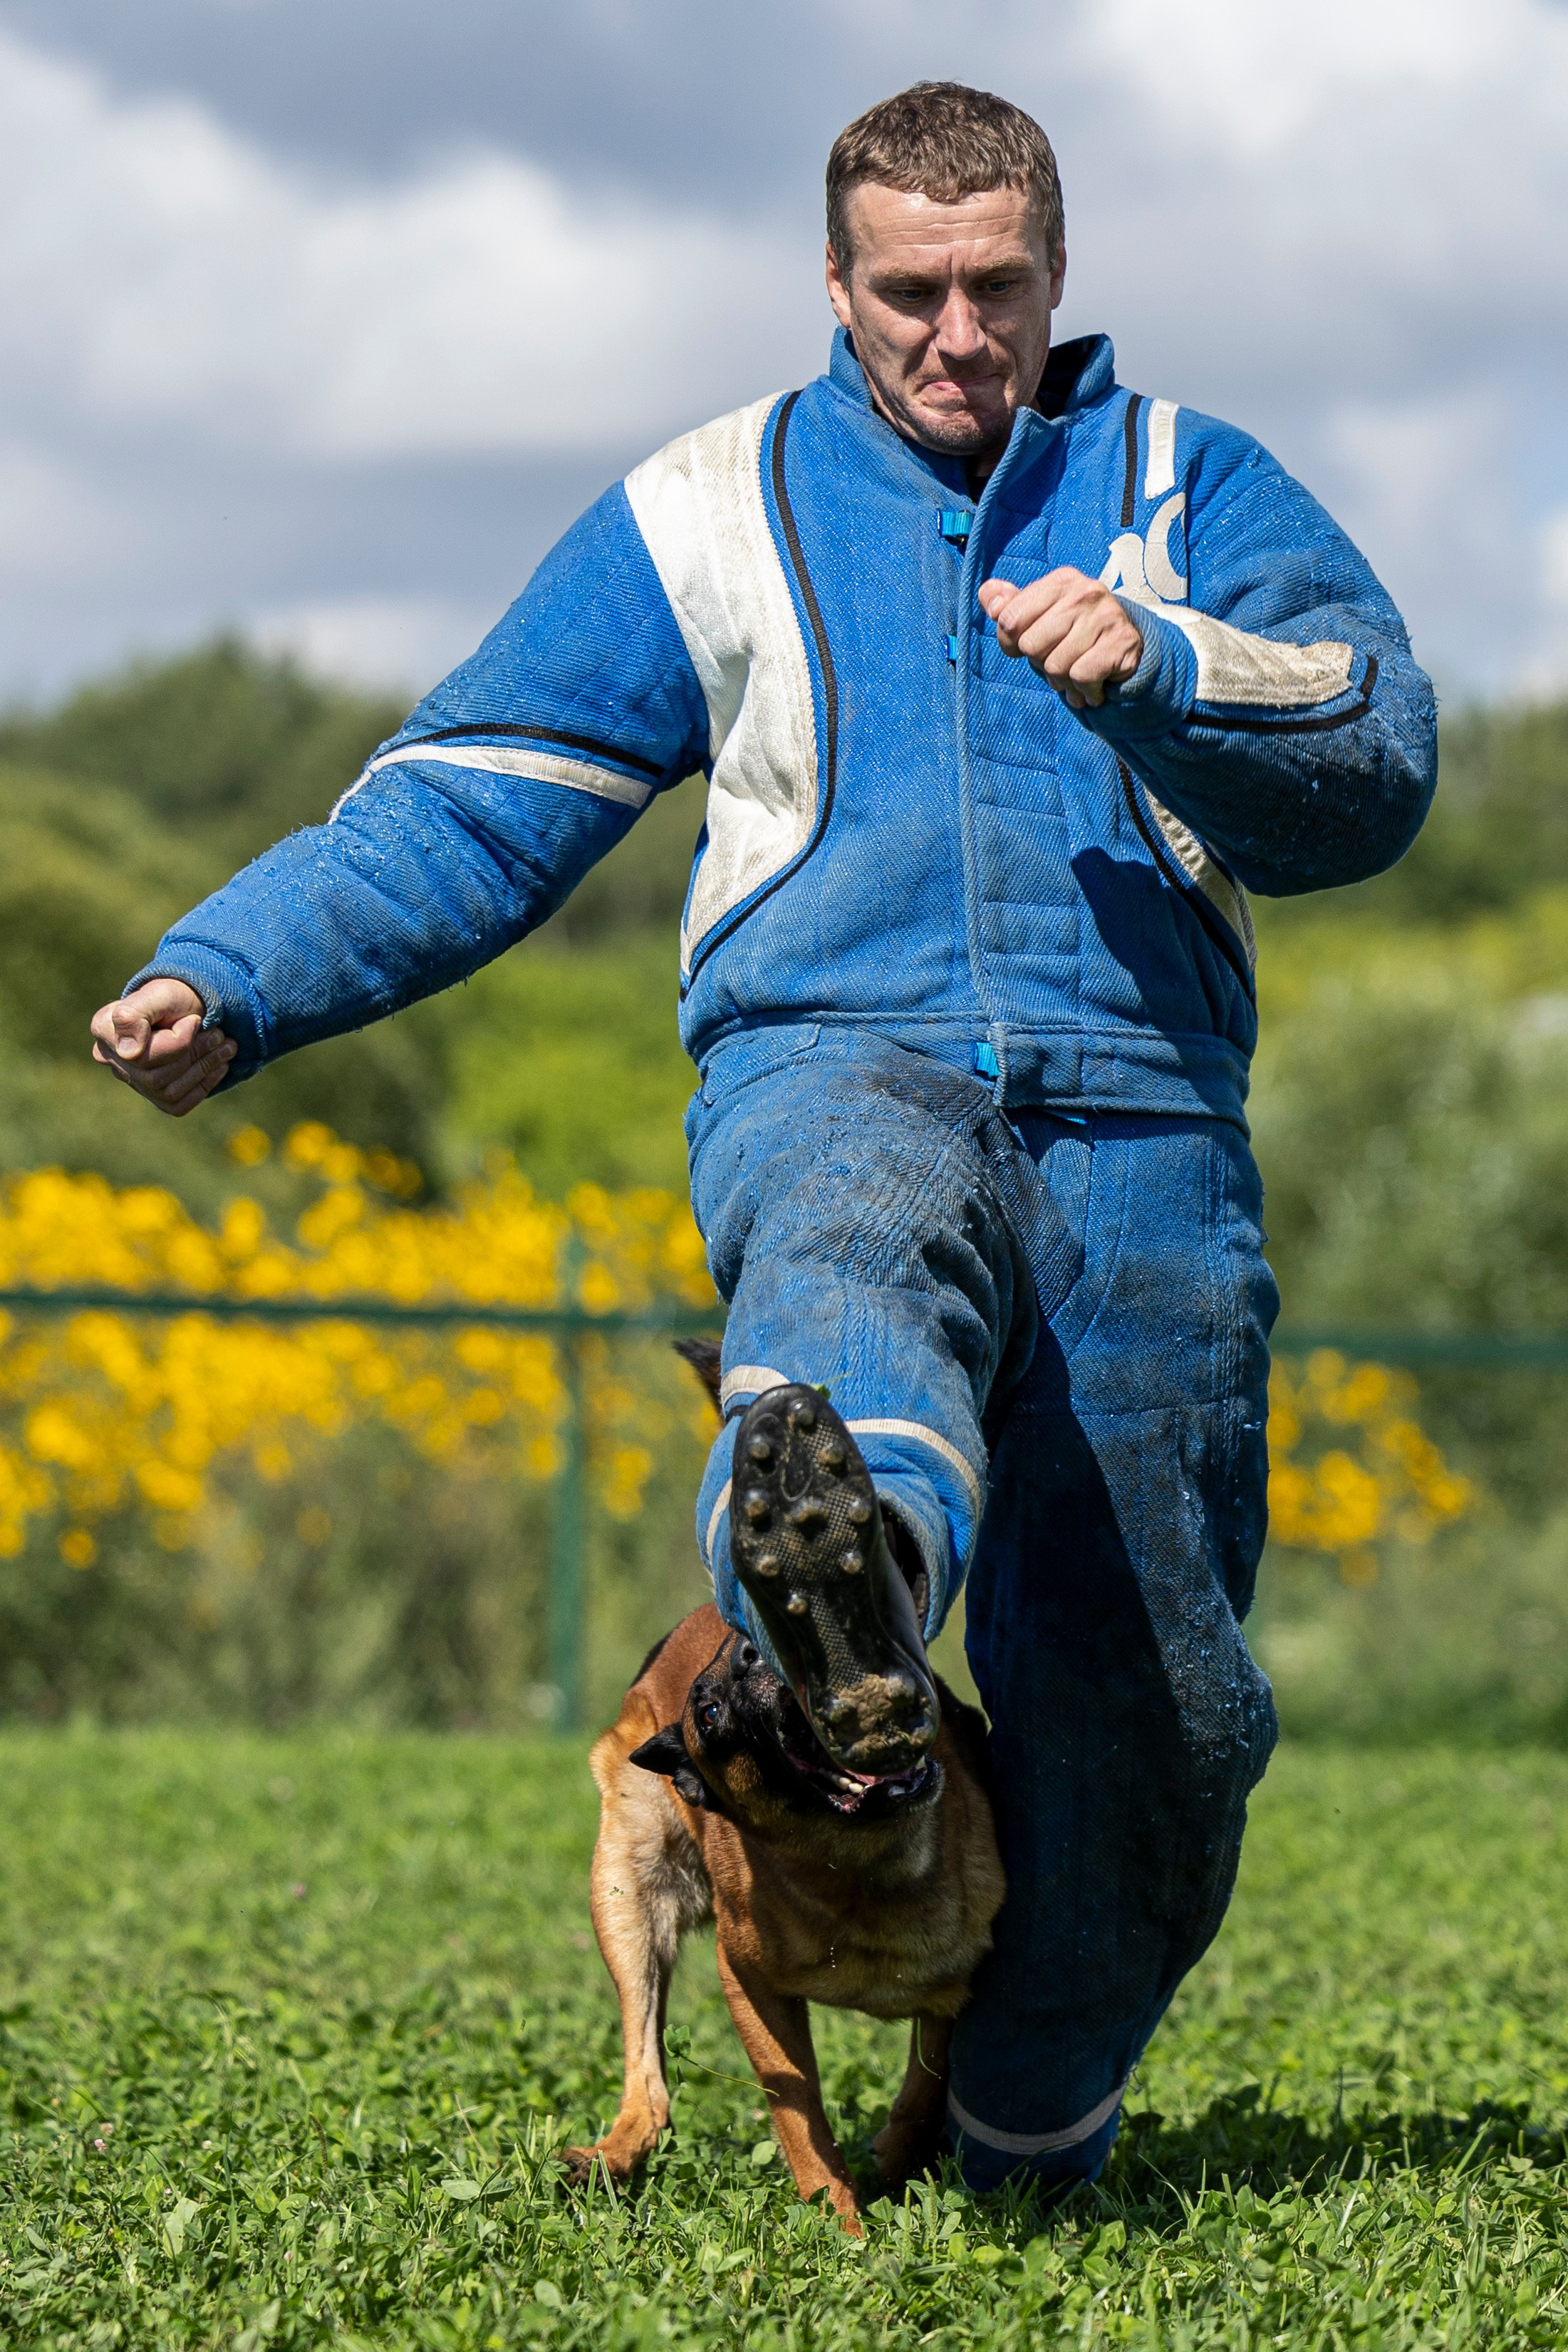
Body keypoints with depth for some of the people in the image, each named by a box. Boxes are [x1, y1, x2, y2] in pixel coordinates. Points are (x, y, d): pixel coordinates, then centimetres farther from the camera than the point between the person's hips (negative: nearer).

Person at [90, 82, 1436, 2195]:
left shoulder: (1192, 494, 18)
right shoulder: (709, 519, 19)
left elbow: (1375, 770, 3)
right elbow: (469, 805, 15)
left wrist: (1161, 668, -16)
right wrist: (232, 981, 1)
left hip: (1138, 1119, 2)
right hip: (833, 1058, -2)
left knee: (1151, 1700, -1)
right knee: (865, 1234, -41)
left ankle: (1041, 2094, 24)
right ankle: (846, 1560, -76)